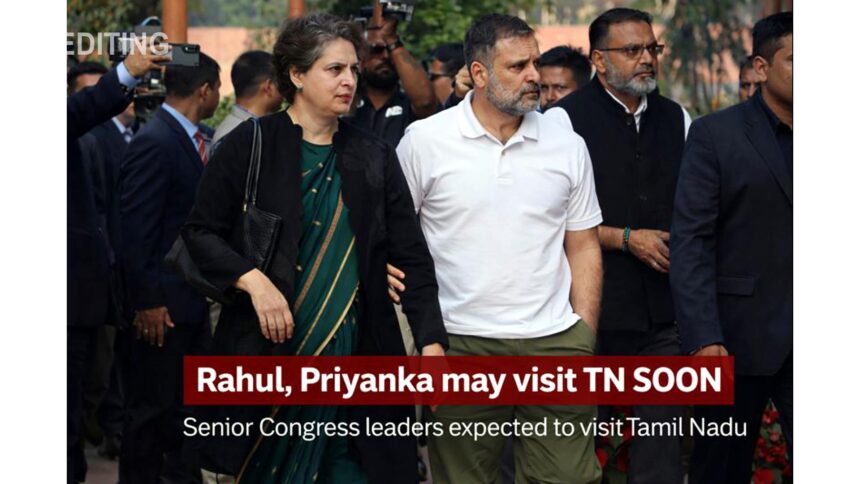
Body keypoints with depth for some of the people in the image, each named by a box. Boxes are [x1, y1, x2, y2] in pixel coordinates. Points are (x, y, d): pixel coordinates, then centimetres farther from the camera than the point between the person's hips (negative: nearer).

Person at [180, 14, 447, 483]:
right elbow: (201, 232, 0)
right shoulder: (250, 145, -1)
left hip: (355, 351, 2)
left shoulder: (374, 156, 7)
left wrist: (431, 342, -6)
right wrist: (253, 281, -16)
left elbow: (410, 255, 4)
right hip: (267, 347, -2)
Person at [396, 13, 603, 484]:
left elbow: (583, 247, 11)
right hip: (460, 345, -2)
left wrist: (586, 339, 4)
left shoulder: (567, 145, 7)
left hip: (554, 342, 2)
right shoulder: (423, 141, -1)